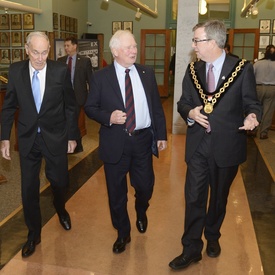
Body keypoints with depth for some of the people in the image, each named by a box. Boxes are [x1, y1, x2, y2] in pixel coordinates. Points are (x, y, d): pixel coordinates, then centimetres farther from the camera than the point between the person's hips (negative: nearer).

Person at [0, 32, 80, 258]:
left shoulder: (61, 71, -10)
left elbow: (71, 106, -2)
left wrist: (72, 136, 1)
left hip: (55, 137, -1)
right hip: (28, 138, 1)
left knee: (60, 181, 13)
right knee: (29, 188, 8)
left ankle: (61, 209, 49)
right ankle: (34, 234, 28)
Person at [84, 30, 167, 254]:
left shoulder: (147, 74, 5)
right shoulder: (101, 77, -3)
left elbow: (157, 107, 8)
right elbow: (90, 107, 0)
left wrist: (161, 135, 5)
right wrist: (108, 117, -18)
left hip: (143, 139, 2)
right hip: (115, 142, -2)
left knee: (145, 186, 11)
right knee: (117, 192, 10)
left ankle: (141, 212, 48)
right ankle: (123, 233, 33)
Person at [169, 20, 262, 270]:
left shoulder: (242, 69, -7)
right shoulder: (193, 69, 4)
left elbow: (252, 103, -4)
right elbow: (182, 102, 9)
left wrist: (252, 116, -27)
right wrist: (190, 112, -13)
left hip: (227, 146, -2)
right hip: (198, 145, 2)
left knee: (219, 197, 17)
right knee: (194, 198, 3)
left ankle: (212, 237, 41)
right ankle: (191, 249, 17)